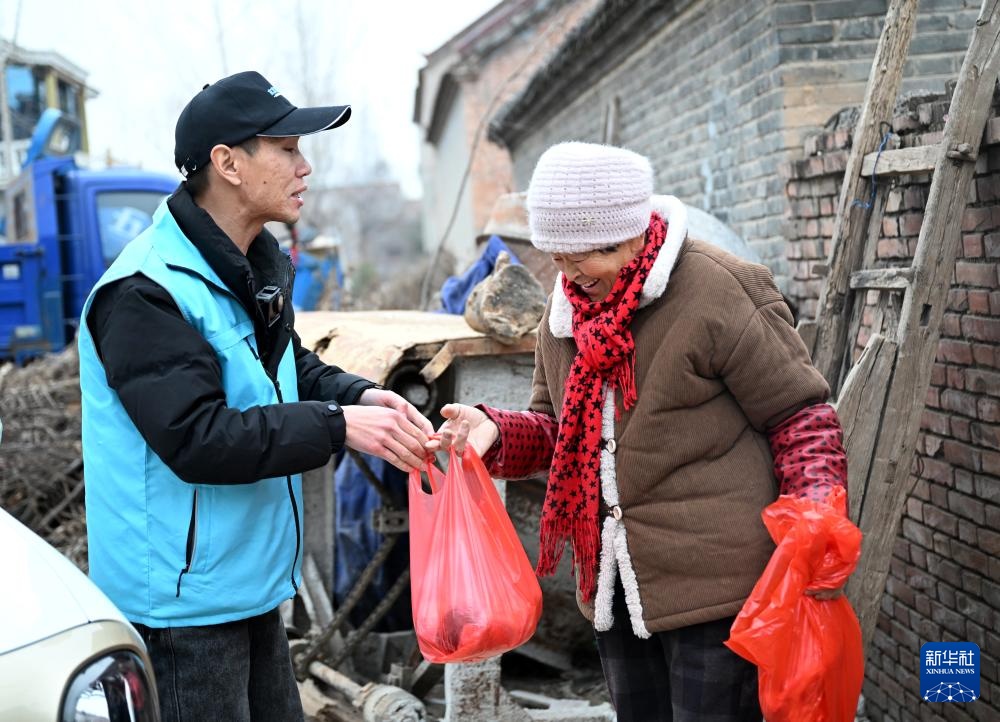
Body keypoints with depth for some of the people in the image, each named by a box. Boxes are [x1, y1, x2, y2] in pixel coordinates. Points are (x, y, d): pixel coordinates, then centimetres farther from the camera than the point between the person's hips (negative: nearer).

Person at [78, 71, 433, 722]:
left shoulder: (255, 268, 9)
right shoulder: (148, 290, -21)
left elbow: (294, 368, 18)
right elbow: (196, 438, -28)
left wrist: (359, 396, -4)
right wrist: (339, 426, -28)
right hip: (184, 601, -9)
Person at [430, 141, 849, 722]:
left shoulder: (720, 293, -14)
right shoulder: (566, 311, 9)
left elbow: (801, 417, -9)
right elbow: (555, 429, 18)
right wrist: (496, 432, -3)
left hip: (713, 584, -7)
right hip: (616, 586, 7)